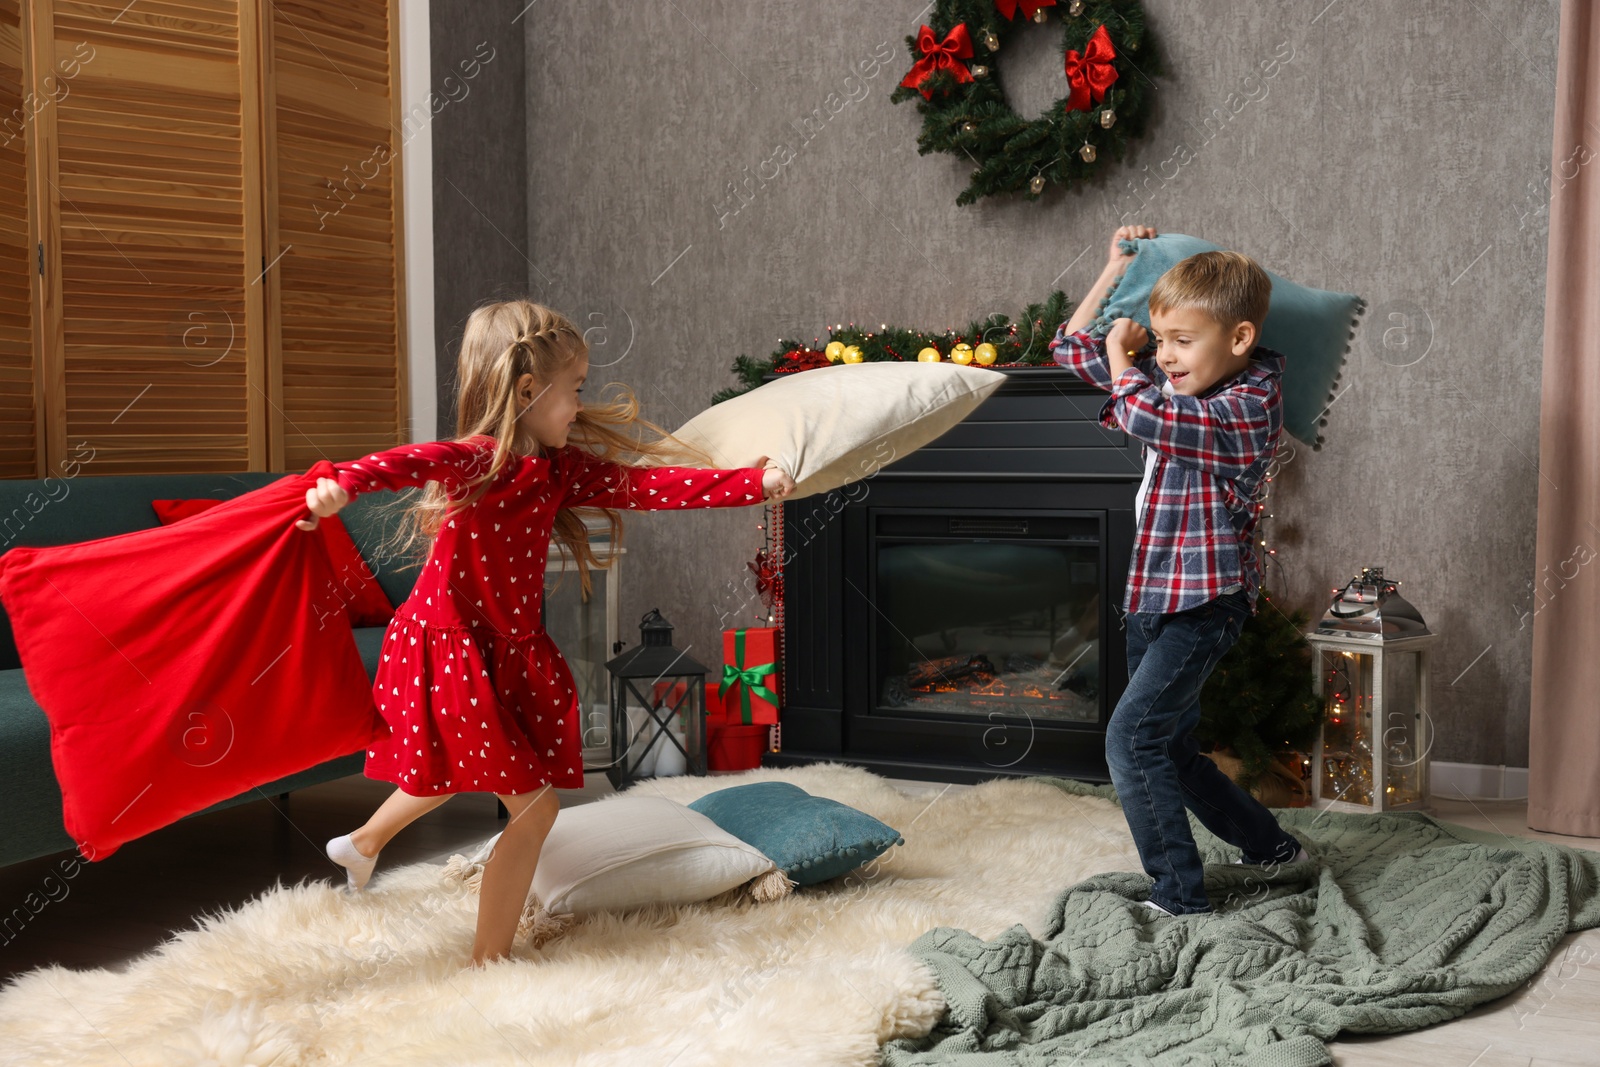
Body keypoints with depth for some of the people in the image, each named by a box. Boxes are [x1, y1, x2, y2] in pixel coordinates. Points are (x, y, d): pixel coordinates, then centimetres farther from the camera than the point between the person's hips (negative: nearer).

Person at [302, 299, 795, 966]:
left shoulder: (559, 468, 2)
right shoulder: (480, 460, -22)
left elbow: (649, 486, 0)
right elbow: (417, 461, -42)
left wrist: (754, 484, -4)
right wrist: (344, 483, -63)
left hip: (509, 649, 9)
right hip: (450, 648, -9)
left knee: (458, 772, 30)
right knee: (534, 803, -5)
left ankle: (362, 843, 56)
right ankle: (490, 960, 10)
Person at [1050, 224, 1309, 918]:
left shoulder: (1249, 407, -19)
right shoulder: (1172, 381, 7)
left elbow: (1142, 414, -33)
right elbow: (1073, 349, 15)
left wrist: (1120, 352, -14)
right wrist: (1116, 269, 10)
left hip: (1203, 604, -9)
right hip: (1155, 599, 9)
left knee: (1131, 738, -15)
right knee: (1169, 748, 16)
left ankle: (1179, 895, -5)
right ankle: (1271, 846, 35)